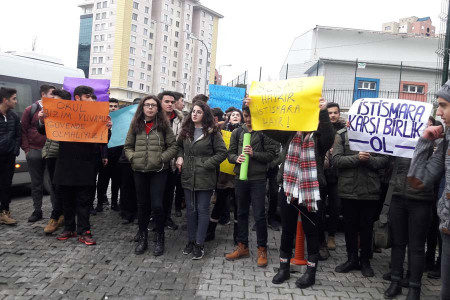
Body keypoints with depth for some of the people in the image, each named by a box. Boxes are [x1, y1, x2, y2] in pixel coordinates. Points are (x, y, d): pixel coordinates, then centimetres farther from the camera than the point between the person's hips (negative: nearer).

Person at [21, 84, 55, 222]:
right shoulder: (31, 110, 4)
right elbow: (23, 130, 5)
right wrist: (26, 149, -1)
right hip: (34, 152, 0)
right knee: (36, 183, 8)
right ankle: (37, 211, 17)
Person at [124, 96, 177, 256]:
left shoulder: (164, 125, 0)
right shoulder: (135, 125, 7)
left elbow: (173, 146, -1)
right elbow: (128, 146, 12)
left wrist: (162, 158, -13)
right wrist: (132, 158, -5)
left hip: (158, 171, -3)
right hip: (139, 171, 3)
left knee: (157, 205, -6)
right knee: (142, 205, 12)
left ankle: (160, 239, 13)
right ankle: (142, 238, 26)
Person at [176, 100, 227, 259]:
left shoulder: (212, 132, -7)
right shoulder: (186, 131, 9)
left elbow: (222, 152, -8)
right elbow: (179, 146, 24)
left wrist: (206, 164, -13)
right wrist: (180, 157, 4)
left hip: (205, 178, -5)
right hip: (188, 176, 5)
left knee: (202, 210, 3)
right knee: (190, 210, 13)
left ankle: (199, 244, 12)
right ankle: (191, 240, 25)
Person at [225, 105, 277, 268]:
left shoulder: (263, 133, -5)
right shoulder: (237, 133, 7)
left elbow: (271, 155, -8)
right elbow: (230, 153, 7)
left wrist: (254, 154, -21)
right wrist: (236, 158, -14)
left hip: (258, 179, -4)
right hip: (240, 178, 5)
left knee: (259, 215, -1)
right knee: (242, 213, 14)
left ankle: (262, 250, 14)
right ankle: (242, 247, 28)